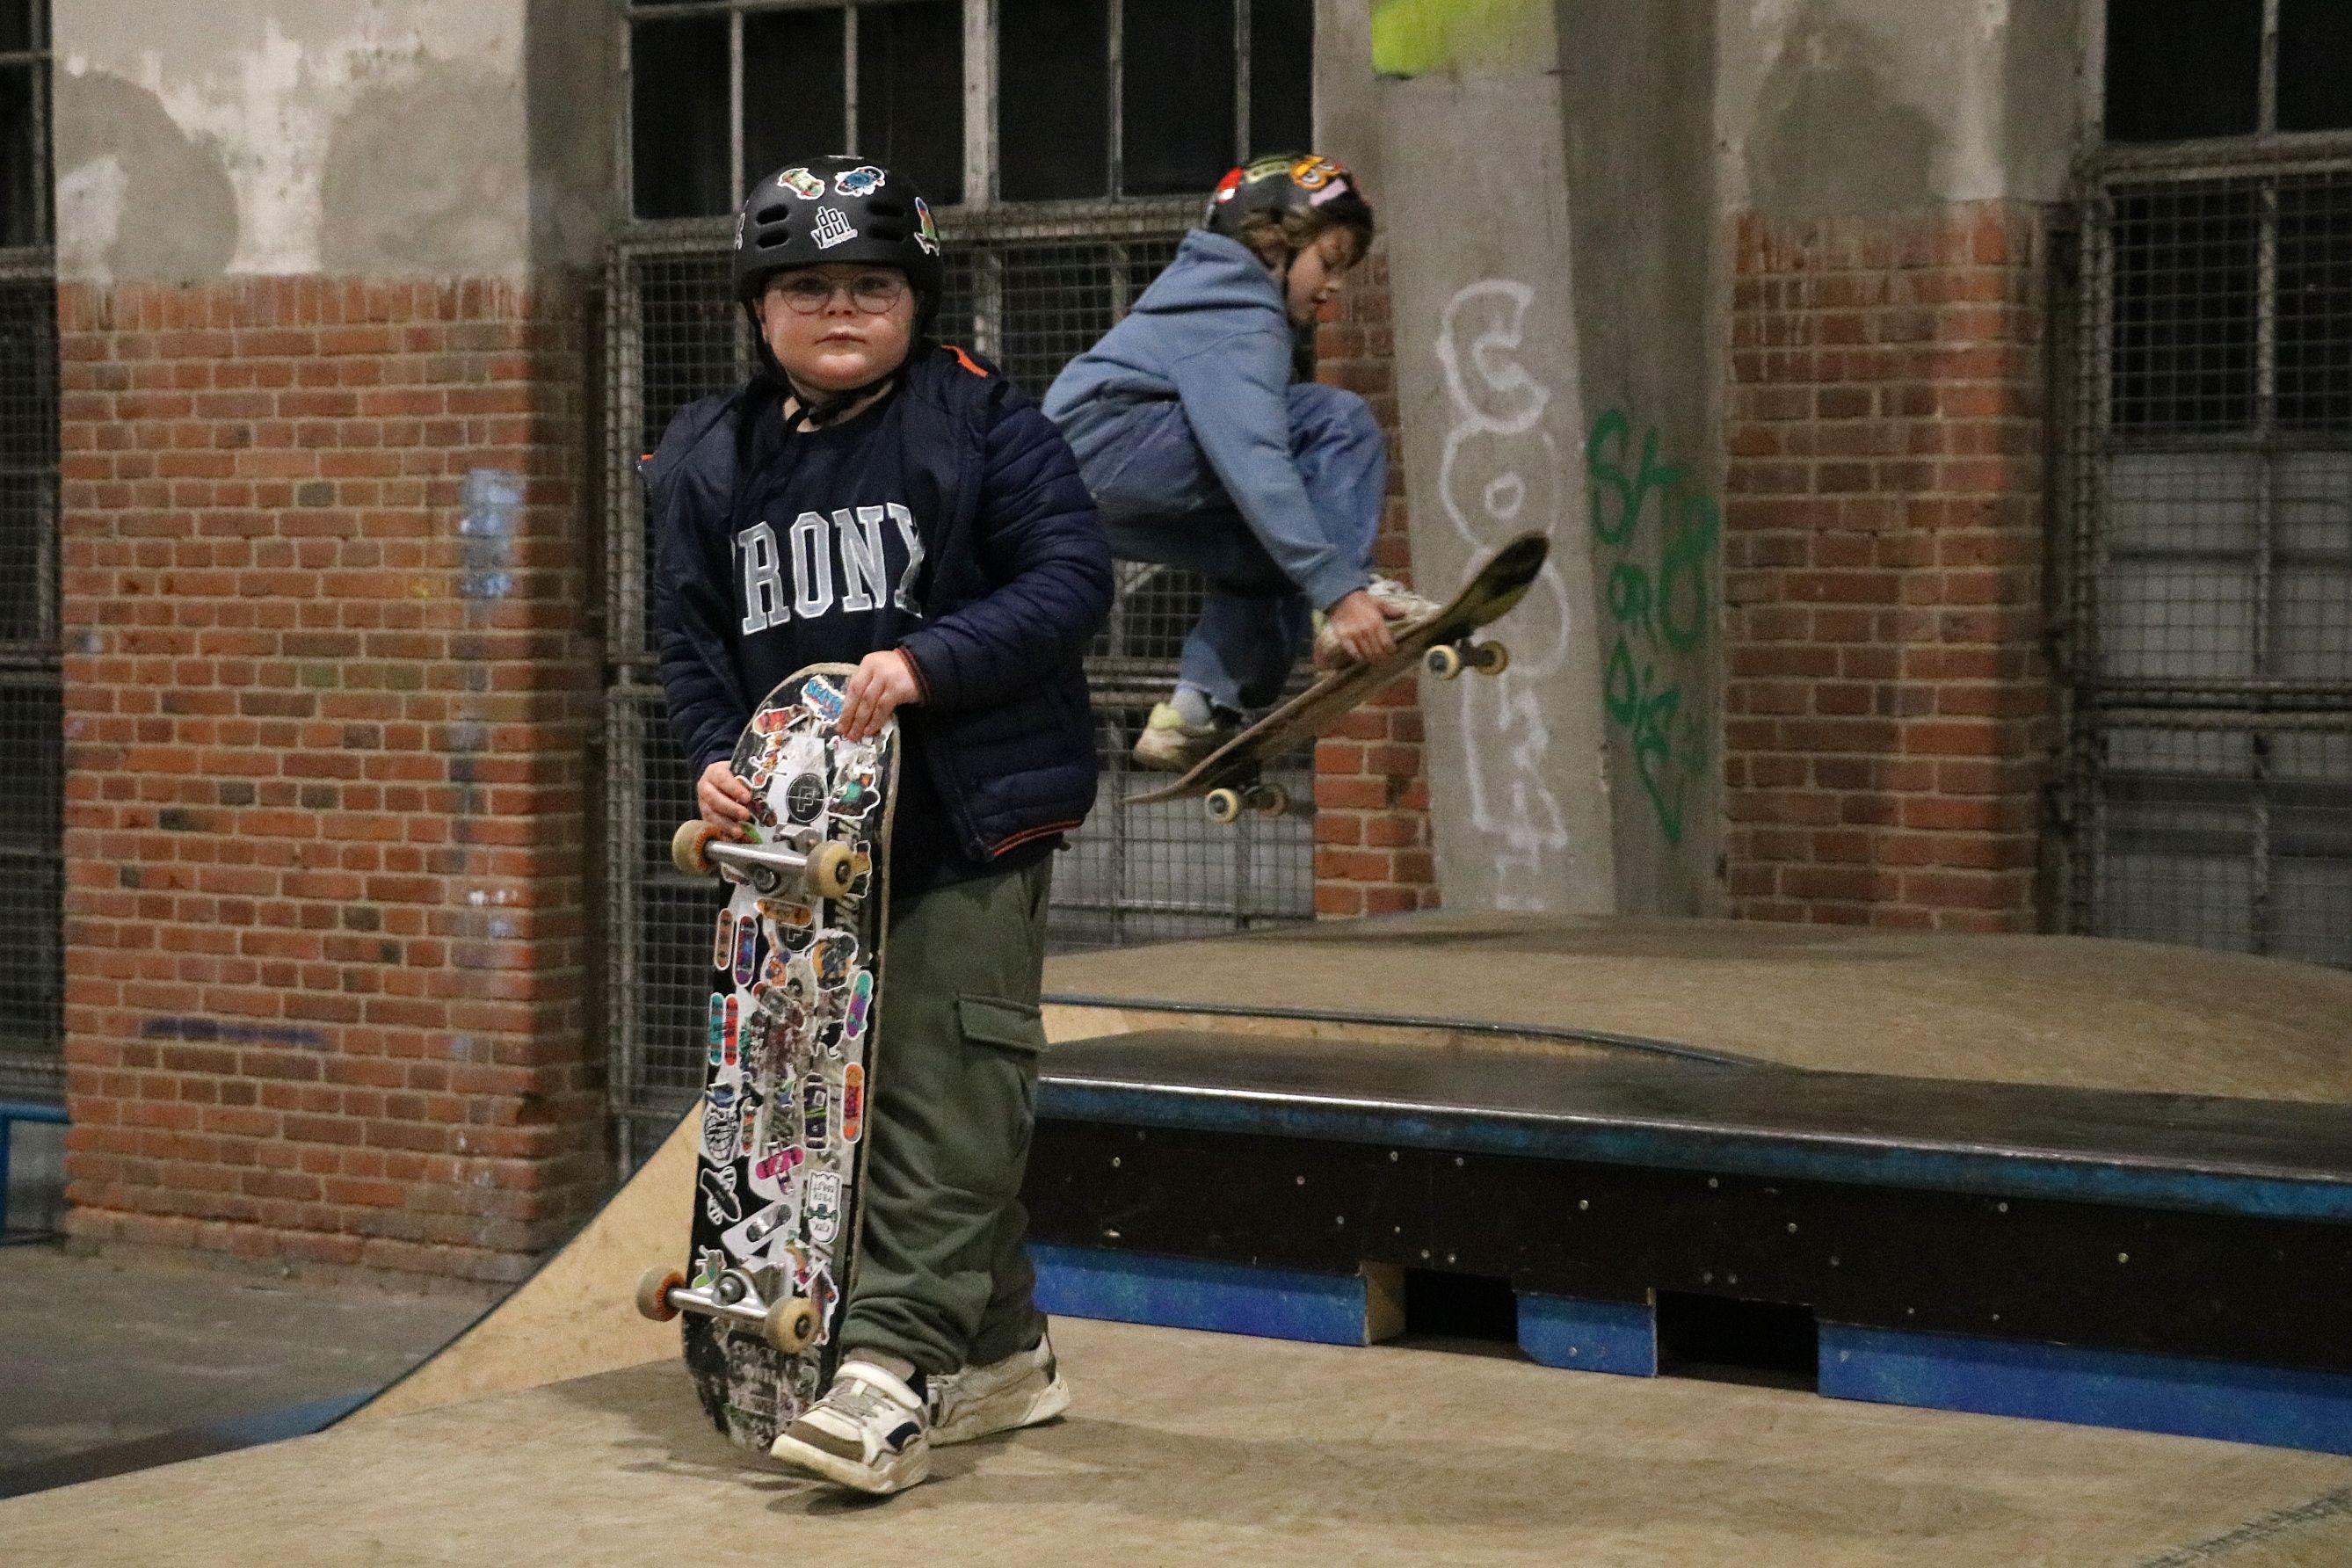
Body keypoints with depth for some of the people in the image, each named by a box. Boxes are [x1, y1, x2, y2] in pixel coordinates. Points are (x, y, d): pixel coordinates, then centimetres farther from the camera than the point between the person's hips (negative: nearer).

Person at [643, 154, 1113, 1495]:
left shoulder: (983, 422, -2)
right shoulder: (710, 462, 12)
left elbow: (1071, 579, -10)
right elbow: (691, 635, 16)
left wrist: (926, 661, -21)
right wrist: (713, 756, -3)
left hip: (970, 827, -6)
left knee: (943, 1088, -13)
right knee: (854, 1087, 10)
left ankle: (895, 1367, -18)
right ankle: (1004, 1352, 23)